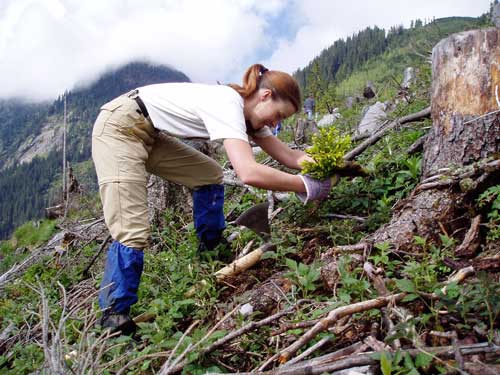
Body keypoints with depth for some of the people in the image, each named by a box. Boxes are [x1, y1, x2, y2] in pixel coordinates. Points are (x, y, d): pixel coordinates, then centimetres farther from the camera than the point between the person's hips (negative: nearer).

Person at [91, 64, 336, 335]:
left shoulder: (245, 112, 3)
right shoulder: (228, 105, -26)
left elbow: (289, 155, 3)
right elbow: (248, 172, -40)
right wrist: (306, 186, -30)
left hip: (149, 134, 10)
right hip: (118, 127, -10)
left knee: (209, 176, 12)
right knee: (133, 233, -17)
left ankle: (211, 249, 26)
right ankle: (114, 318, -5)